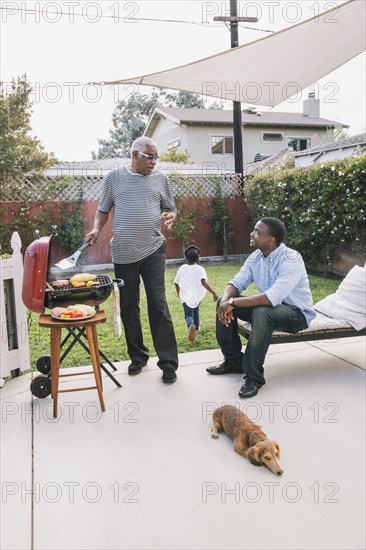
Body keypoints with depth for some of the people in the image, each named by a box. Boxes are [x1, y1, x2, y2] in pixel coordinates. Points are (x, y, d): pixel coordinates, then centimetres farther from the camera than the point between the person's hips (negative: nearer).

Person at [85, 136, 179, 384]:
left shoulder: (161, 179, 9)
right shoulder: (115, 177, 8)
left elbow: (171, 209, 14)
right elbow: (103, 209, 13)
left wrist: (170, 217, -9)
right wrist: (96, 229, -5)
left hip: (153, 251, -1)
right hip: (123, 253, 1)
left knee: (159, 305, -5)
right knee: (128, 307, 8)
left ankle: (168, 362, 4)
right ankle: (138, 356, 25)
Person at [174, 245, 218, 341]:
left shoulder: (182, 268, 1)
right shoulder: (200, 269, -7)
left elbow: (176, 283, 10)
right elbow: (203, 282, -24)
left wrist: (178, 292, 30)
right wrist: (213, 292, -26)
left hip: (186, 296, -1)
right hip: (197, 296, 1)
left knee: (188, 314, -2)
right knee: (196, 312, 25)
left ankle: (191, 325, -34)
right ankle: (196, 328, 42)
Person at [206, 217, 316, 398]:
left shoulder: (291, 260, -27)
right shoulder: (255, 257, -3)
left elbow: (272, 298, -38)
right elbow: (237, 282, -1)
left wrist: (233, 302, -34)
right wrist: (226, 300, -24)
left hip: (298, 313, -7)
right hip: (270, 306, 8)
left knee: (262, 312, -39)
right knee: (224, 302, -5)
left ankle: (254, 376, -24)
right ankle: (233, 361, 7)